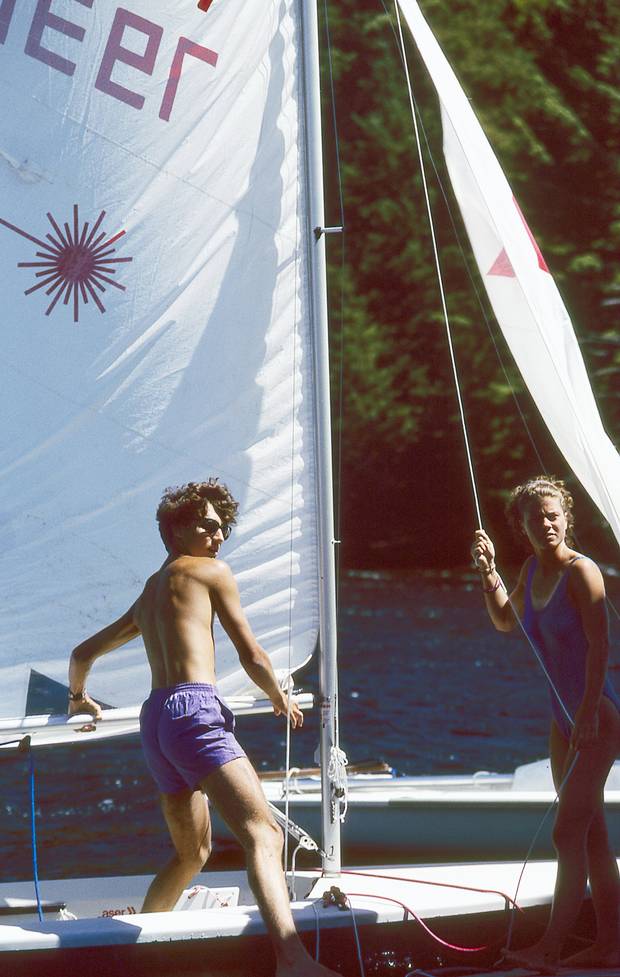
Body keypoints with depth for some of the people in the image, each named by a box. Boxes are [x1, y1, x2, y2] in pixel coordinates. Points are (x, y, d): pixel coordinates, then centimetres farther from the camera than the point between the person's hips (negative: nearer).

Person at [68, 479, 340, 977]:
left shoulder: (147, 595, 29)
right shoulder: (211, 571, 7)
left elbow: (83, 652, 37)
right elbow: (252, 656, 6)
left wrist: (79, 698, 55)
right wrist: (281, 699, 23)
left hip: (155, 721, 9)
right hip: (195, 711, -9)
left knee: (192, 852, 25)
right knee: (264, 835, -23)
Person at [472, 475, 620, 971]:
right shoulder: (534, 569, 8)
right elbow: (506, 621, 24)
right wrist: (488, 571, 10)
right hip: (564, 717, 9)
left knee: (568, 831, -8)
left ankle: (551, 945, -5)